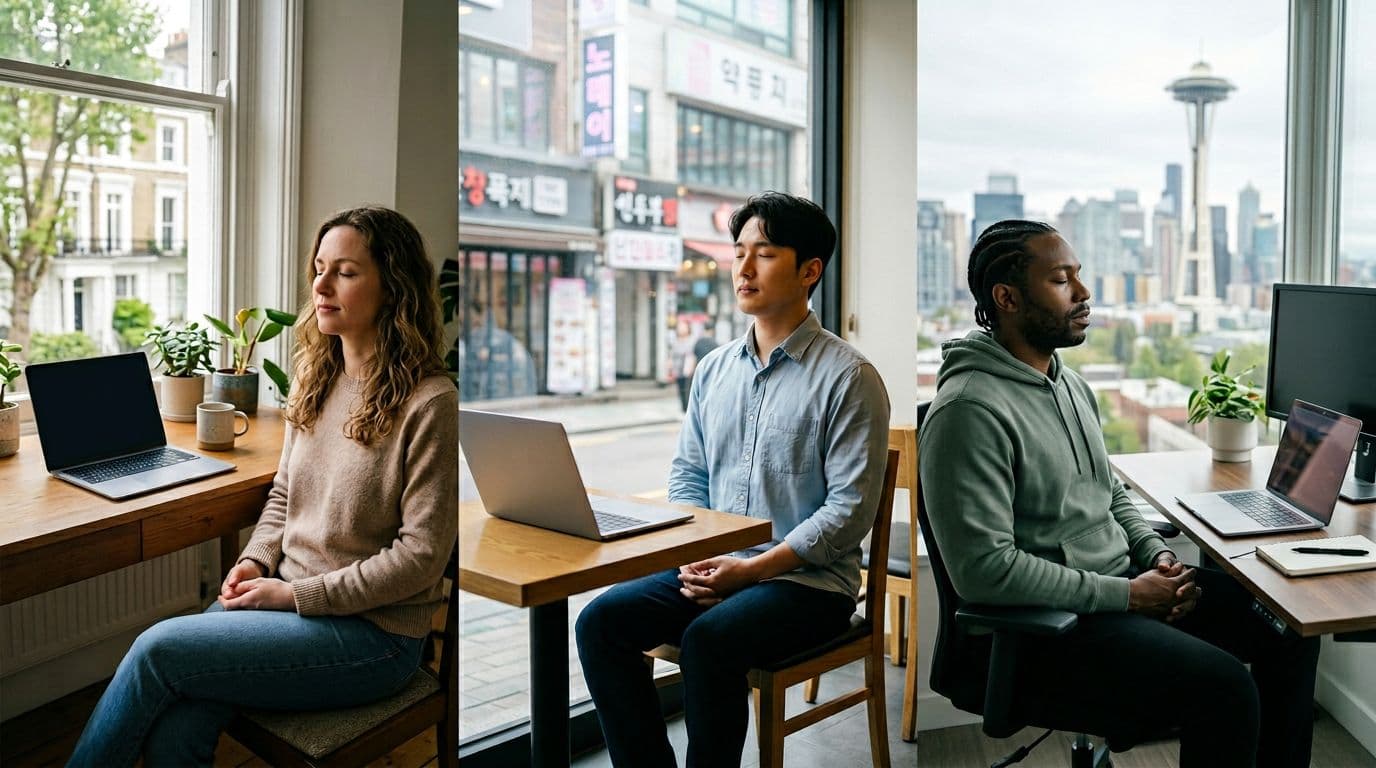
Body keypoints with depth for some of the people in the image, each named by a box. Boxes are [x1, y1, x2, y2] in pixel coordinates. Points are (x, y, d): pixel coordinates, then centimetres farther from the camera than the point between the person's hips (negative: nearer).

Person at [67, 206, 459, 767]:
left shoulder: (429, 404, -17)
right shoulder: (316, 378, 7)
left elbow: (421, 554, -17)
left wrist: (295, 593, -14)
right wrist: (257, 561, 0)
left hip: (371, 631, -6)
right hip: (288, 598, 6)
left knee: (157, 649, -14)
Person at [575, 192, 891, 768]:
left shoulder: (849, 378, -9)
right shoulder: (714, 369, 11)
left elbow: (849, 510, -13)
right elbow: (687, 475, 14)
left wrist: (751, 569, -18)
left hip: (809, 580, -6)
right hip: (712, 568, 6)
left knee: (707, 639, -32)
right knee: (601, 621, -13)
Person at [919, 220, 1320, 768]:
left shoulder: (1071, 385, 11)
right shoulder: (971, 410, -21)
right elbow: (984, 569, -26)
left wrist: (1156, 554, 2)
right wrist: (1126, 594, -19)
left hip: (1122, 583, 10)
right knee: (1225, 688, -23)